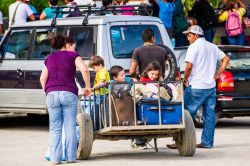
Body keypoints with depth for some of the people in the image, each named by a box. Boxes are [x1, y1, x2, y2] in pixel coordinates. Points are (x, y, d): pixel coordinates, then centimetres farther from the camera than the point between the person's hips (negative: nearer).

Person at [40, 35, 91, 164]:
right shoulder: (73, 56, 9)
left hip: (52, 94, 3)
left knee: (55, 128, 4)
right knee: (70, 127, 4)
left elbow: (43, 78, 11)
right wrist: (87, 86, 4)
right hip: (69, 93, -3)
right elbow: (84, 70, -7)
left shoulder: (50, 58, 20)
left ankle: (55, 158, -2)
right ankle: (71, 156, 3)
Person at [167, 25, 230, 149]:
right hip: (211, 86, 7)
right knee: (209, 114, 7)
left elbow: (189, 65, -18)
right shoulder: (212, 47, 14)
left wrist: (185, 79, -4)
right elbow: (226, 59, 17)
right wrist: (217, 74, 13)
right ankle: (207, 142, 7)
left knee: (187, 114, -3)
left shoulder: (194, 47, -9)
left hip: (196, 87, -7)